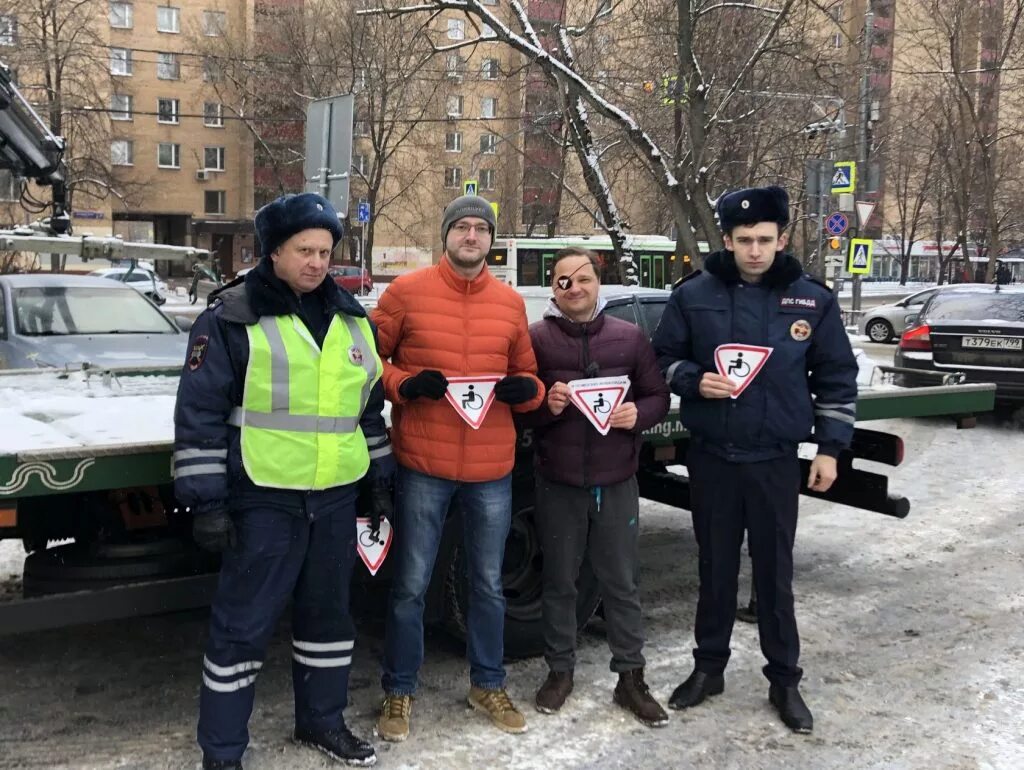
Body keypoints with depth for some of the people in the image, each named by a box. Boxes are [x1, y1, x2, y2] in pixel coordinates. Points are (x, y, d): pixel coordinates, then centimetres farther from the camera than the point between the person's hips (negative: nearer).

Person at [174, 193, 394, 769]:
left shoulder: (351, 318, 10)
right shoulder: (232, 319, -8)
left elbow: (370, 405, 18)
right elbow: (200, 413, -9)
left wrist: (380, 479, 16)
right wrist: (206, 500, -12)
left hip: (336, 498, 6)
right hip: (264, 499, -5)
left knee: (329, 612, 17)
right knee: (244, 624, 1)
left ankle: (322, 721, 35)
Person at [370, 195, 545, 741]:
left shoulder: (510, 302, 7)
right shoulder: (406, 291, -3)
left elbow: (526, 375, 15)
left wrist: (526, 389, -7)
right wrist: (403, 384, -17)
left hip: (492, 468, 3)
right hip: (423, 465, -3)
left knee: (488, 583, 16)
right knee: (410, 585, 5)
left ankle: (487, 684, 34)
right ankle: (398, 692, 23)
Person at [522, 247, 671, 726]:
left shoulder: (630, 337, 4)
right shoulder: (535, 339, -1)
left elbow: (659, 397, 7)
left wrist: (638, 414, -14)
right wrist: (544, 405, -20)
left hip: (617, 482, 1)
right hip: (557, 484, -1)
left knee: (622, 583, 9)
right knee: (559, 582, 11)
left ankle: (631, 678, 21)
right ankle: (560, 671, 27)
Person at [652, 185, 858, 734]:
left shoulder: (812, 300, -1)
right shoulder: (694, 294, -2)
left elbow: (837, 378, 5)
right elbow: (663, 358, 6)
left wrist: (830, 447, 2)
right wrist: (694, 381, -15)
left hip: (776, 460, 0)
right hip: (711, 457, 1)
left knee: (775, 571, 7)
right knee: (715, 567, 11)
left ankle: (784, 681, 21)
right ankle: (709, 668, 27)